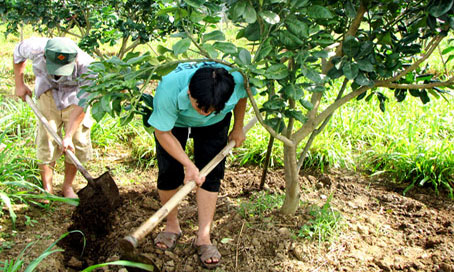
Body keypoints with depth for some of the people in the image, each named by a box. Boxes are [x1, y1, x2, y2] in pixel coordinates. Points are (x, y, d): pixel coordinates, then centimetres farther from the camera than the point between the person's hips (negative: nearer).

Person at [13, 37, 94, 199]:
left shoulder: (86, 66, -37)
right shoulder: (35, 47, -31)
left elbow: (81, 105, -30)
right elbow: (18, 53, -4)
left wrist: (68, 136, -31)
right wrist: (19, 84, 0)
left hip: (75, 93, -1)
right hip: (48, 90, 1)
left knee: (78, 141, -5)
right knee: (47, 137, -6)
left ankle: (67, 186, 13)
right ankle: (47, 188, 6)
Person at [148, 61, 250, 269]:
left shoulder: (236, 81, -36)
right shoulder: (169, 88, -42)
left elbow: (242, 96, -7)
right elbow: (162, 132, -26)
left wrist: (238, 127, 4)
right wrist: (188, 164, -30)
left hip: (215, 125, 1)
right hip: (174, 121, -1)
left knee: (210, 175, -7)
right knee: (169, 173, -6)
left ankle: (203, 237, 2)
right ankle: (172, 226, 17)